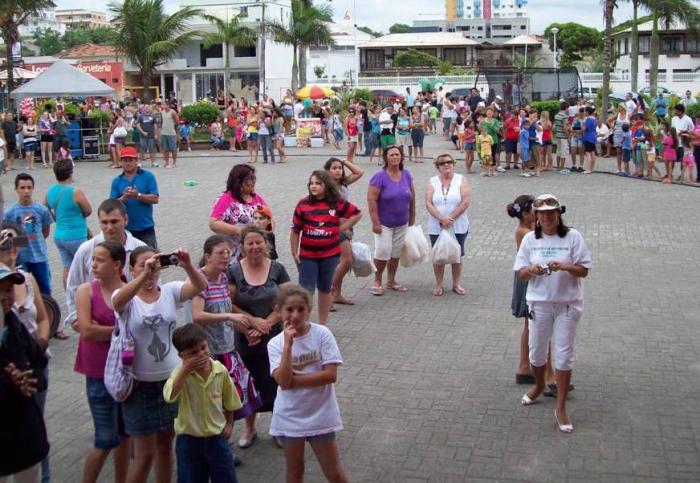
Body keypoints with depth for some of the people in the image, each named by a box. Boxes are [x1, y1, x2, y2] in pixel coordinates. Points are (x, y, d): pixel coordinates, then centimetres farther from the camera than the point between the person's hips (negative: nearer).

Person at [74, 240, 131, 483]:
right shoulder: (86, 291, -6)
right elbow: (86, 330, -16)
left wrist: (102, 330, -16)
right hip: (100, 374, -2)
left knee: (125, 434, 15)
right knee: (107, 440, 0)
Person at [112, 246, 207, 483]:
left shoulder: (170, 291, -2)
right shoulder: (127, 298, -9)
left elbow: (200, 286, -19)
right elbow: (117, 301, -34)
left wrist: (188, 266, -39)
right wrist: (144, 275, -48)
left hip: (172, 379, 3)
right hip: (140, 385, -3)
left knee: (165, 444, 17)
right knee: (145, 453, 3)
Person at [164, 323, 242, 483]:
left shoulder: (220, 370, -7)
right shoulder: (181, 372, -15)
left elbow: (229, 400, 9)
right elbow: (169, 396, -34)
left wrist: (229, 423, 8)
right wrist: (186, 369, -31)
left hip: (217, 436, 2)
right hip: (189, 439, -2)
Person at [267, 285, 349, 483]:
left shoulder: (322, 334, -11)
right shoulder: (275, 343, -7)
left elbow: (331, 375, -18)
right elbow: (283, 381, -20)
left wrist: (293, 380, -17)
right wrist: (288, 344, -23)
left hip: (321, 414, -2)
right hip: (289, 416, 2)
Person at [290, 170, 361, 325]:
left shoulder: (337, 203, -3)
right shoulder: (303, 204, -6)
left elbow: (357, 214, 10)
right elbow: (295, 231, -2)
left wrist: (341, 228, 1)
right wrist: (294, 253, -2)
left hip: (330, 254, 2)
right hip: (307, 255, -2)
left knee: (325, 289, 15)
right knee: (306, 290, -4)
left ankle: (322, 325, 28)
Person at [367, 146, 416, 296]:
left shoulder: (406, 175, 2)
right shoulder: (380, 177, -14)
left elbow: (412, 196, 11)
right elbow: (371, 199, -17)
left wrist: (412, 218, 13)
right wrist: (375, 222, -20)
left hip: (402, 223, 5)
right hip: (384, 223, -5)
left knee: (396, 253, 12)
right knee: (383, 252, -8)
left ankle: (391, 281, 27)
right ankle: (377, 282, 10)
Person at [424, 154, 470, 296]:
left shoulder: (461, 180, -2)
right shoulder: (432, 182, 1)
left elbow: (466, 202, -11)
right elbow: (429, 204, -8)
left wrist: (450, 218, -17)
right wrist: (442, 219, -21)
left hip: (458, 227, -1)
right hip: (436, 227, 1)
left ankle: (456, 284, 24)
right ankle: (439, 285, 19)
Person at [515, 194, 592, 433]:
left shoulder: (572, 237, -6)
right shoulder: (530, 239, 0)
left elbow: (584, 270, -6)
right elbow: (520, 275, 2)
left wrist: (565, 267, -24)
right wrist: (530, 270, -21)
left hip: (568, 304, -2)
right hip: (539, 303, 2)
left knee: (563, 355, 2)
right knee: (537, 352, 15)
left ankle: (561, 408, 11)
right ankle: (539, 386, 46)